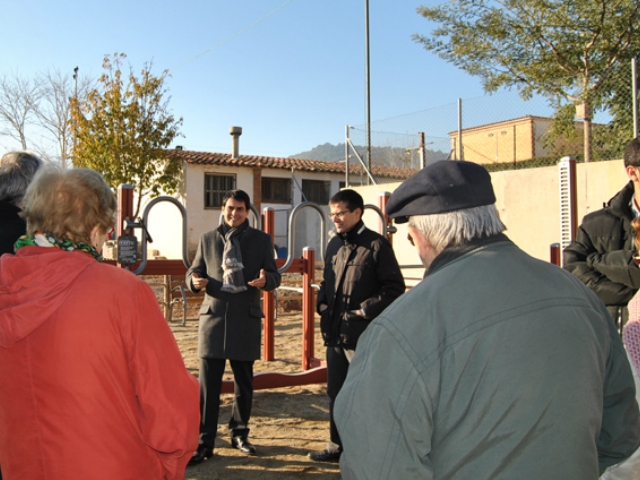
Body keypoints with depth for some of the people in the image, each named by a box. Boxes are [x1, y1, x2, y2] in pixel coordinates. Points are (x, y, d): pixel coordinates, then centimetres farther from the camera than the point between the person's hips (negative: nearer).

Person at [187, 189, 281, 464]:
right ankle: (204, 441, 5)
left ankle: (239, 433, 28)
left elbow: (274, 276, 6)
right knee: (208, 383, -3)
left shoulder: (261, 240, 8)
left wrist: (265, 279, -18)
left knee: (244, 382, 11)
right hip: (214, 315, 0)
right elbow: (195, 271, 12)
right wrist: (194, 280, -12)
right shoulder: (207, 239, 10)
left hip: (246, 318, 1)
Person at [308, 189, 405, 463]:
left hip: (363, 335, -7)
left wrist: (365, 310, -16)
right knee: (335, 392, 16)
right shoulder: (334, 245, 12)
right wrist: (322, 304, 4)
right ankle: (337, 446, 31)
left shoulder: (376, 245, -10)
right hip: (335, 332, 7)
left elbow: (394, 288, -11)